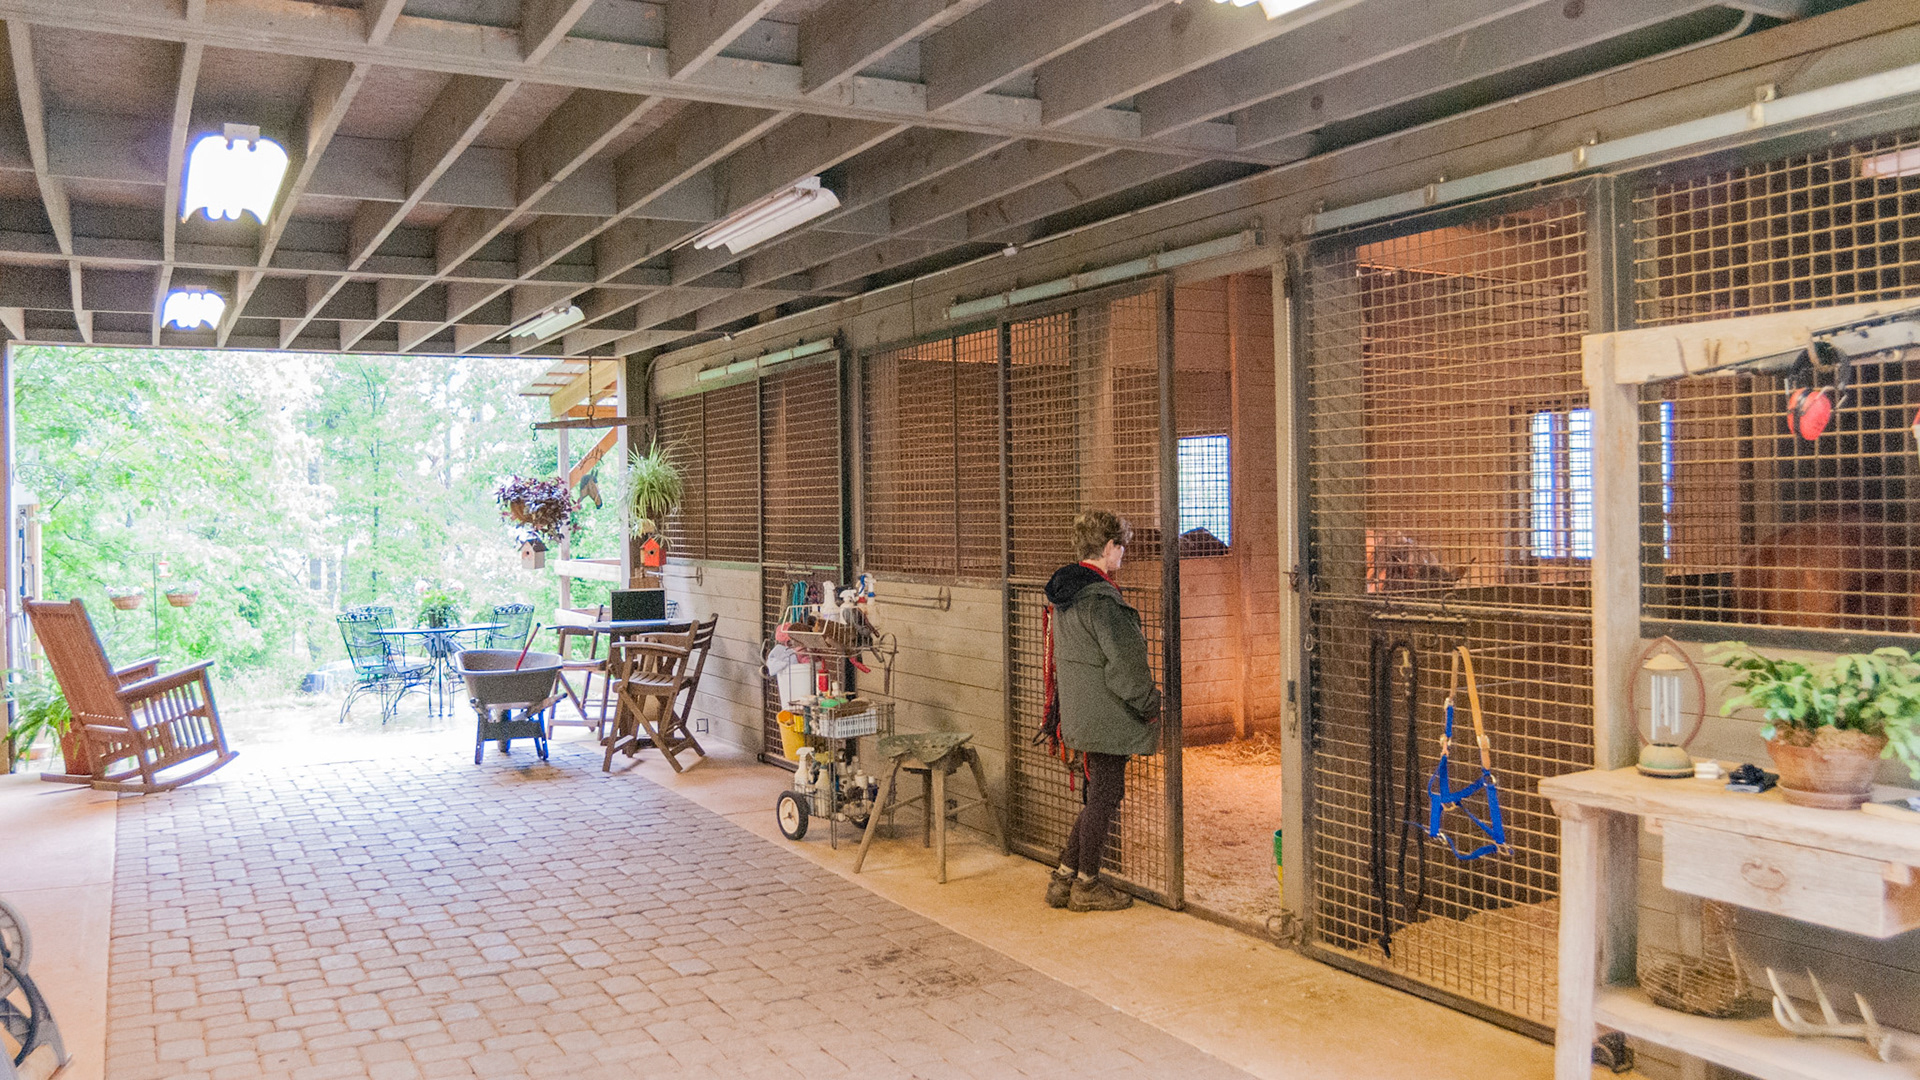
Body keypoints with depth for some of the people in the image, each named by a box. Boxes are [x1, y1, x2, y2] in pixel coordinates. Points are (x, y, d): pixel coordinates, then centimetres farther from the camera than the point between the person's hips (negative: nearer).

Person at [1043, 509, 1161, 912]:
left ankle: (1063, 879, 22)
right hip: (1107, 717, -9)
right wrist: (1150, 705, -8)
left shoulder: (1065, 594, 9)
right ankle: (1086, 885, 16)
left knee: (1101, 794, 18)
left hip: (1081, 711, 9)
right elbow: (1126, 664, -22)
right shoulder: (1101, 600, -22)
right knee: (1104, 796, 4)